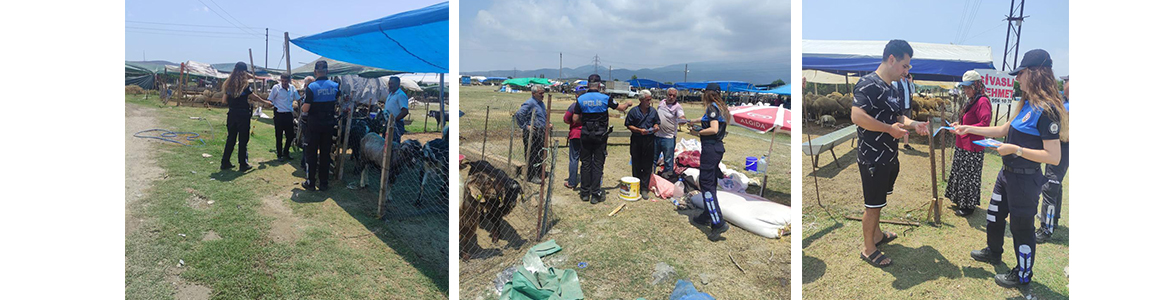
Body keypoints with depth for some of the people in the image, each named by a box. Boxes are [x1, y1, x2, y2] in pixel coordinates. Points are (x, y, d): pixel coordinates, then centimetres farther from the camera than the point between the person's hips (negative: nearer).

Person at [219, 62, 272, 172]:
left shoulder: (229, 83, 6)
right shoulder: (244, 84, -11)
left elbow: (224, 99, 8)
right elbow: (253, 96, -8)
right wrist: (265, 101, 4)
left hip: (232, 113, 6)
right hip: (243, 114, -5)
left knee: (231, 138, 14)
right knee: (243, 139, 1)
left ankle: (225, 162, 17)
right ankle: (243, 164, 6)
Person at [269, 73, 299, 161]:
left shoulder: (292, 88, 4)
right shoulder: (276, 88, -6)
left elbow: (298, 99, 14)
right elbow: (270, 100, -3)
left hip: (289, 114, 4)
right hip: (279, 115, -4)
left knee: (290, 135, 7)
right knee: (279, 136, 4)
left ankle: (285, 152, 26)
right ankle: (279, 154, 16)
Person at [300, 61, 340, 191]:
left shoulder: (311, 87, -13)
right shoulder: (335, 86, -2)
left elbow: (305, 109, -16)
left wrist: (301, 107, 6)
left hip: (314, 125, -3)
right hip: (328, 125, 3)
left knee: (311, 153, 8)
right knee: (325, 154, 10)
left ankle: (311, 183, 12)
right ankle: (324, 183, 14)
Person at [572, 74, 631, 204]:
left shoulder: (581, 99, -3)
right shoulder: (605, 98, -7)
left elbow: (575, 119, -3)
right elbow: (621, 108, 5)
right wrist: (627, 103, 27)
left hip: (585, 135, 2)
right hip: (600, 135, -2)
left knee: (586, 163, 11)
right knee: (598, 164, 3)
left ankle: (585, 193, 15)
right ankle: (595, 194, 5)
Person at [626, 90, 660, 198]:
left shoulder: (653, 111, 9)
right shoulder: (634, 111, -2)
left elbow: (656, 123, 19)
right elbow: (629, 125, -2)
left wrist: (655, 127, -4)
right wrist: (640, 130, -15)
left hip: (649, 140, 2)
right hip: (636, 140, -2)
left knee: (647, 166, 2)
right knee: (636, 165, 6)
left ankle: (644, 189, 8)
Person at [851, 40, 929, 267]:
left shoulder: (891, 88, 13)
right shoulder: (869, 84, -19)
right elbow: (857, 116, -31)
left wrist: (912, 124, 5)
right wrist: (890, 129, -24)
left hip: (888, 156, 10)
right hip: (873, 158, -9)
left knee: (878, 201, 23)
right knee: (873, 204, 1)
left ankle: (876, 234, 40)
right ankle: (868, 249, 14)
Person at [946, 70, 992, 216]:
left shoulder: (982, 102, -16)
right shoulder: (970, 101, 14)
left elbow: (985, 123, -25)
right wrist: (959, 124, 11)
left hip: (972, 147, -10)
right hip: (963, 145, 10)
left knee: (969, 176, -1)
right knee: (961, 173, 17)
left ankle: (969, 206, 10)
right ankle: (961, 201, 30)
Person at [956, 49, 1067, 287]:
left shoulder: (1046, 111, -24)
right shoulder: (1027, 105, 5)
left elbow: (1053, 156, -26)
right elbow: (1004, 130, 17)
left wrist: (1016, 149, -26)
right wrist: (969, 129, 14)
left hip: (1025, 179, -9)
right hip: (1008, 173, 9)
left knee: (1021, 226, 6)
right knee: (995, 215, 24)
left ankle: (1022, 275, 24)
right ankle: (994, 252, 46)